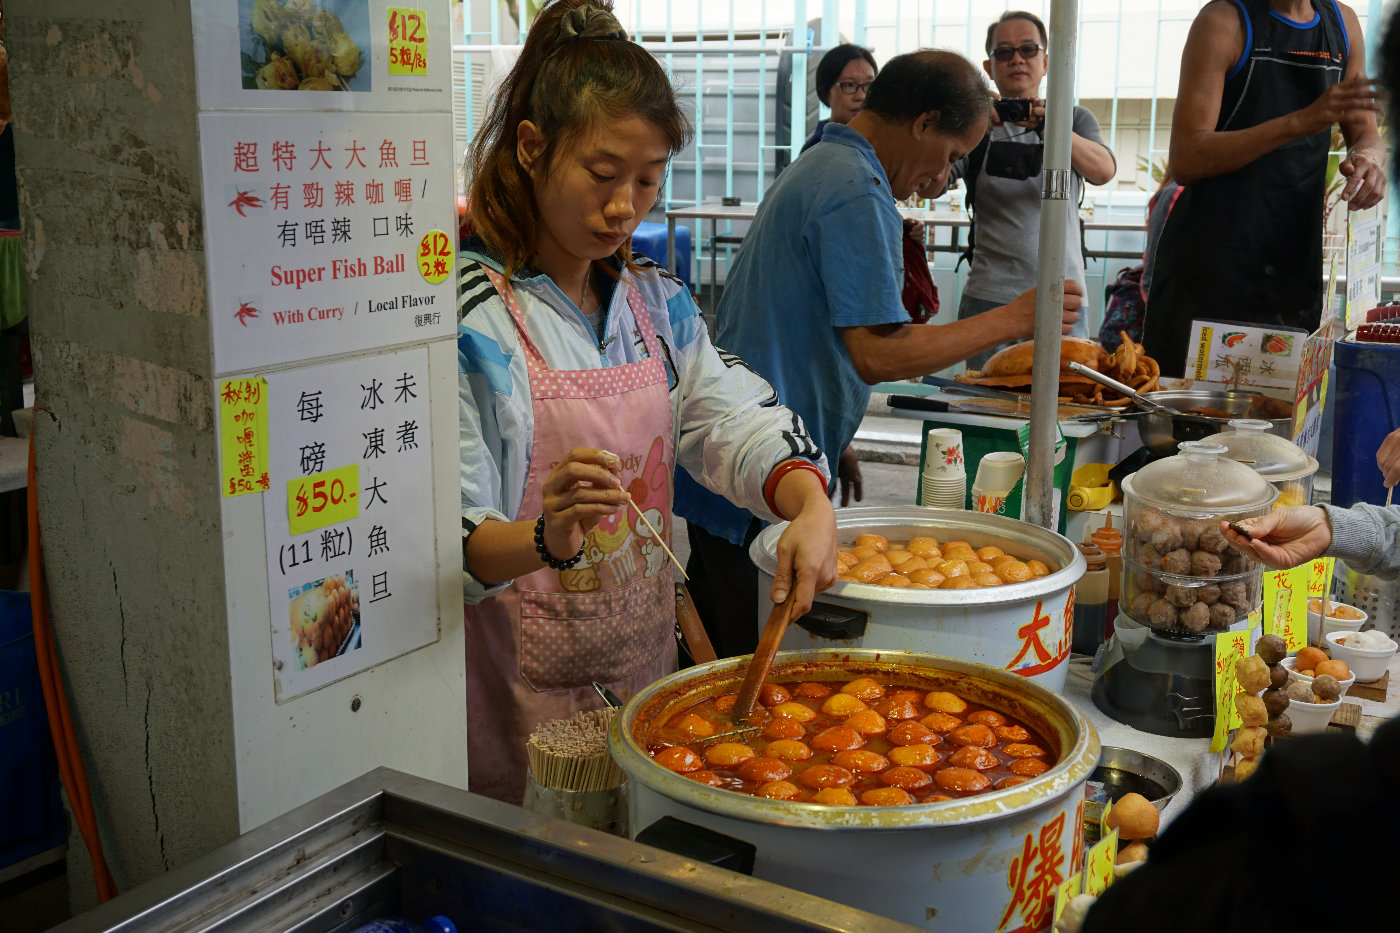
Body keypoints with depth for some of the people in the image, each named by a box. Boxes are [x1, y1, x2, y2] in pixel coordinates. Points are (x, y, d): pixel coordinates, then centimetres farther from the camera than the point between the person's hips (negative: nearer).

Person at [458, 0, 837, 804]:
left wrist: (812, 506, -19)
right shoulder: (470, 319, -16)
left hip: (645, 670, 6)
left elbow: (735, 422, 1)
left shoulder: (655, 303, 6)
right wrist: (548, 539, -40)